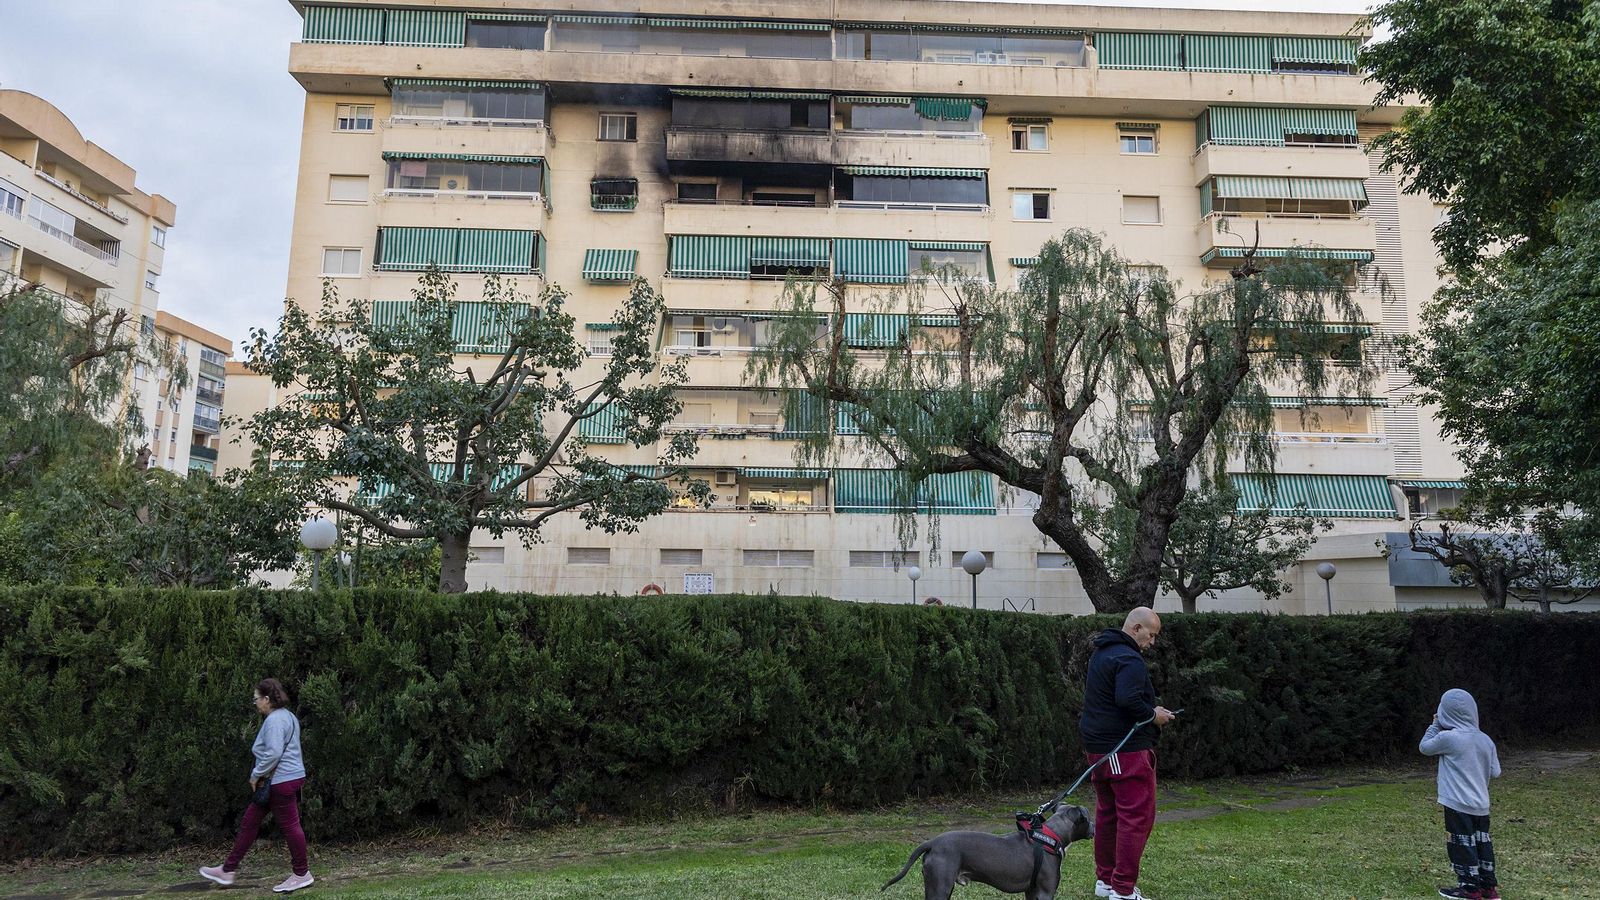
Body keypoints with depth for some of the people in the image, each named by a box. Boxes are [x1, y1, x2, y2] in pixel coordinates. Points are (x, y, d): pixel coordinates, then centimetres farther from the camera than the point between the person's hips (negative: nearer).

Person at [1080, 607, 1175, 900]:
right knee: (1137, 816, -5)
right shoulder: (1129, 659, -17)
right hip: (1127, 750, -10)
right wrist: (1153, 715, -11)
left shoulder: (1100, 654, 16)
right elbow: (1128, 699, -29)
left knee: (1107, 813, 17)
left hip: (1098, 747, 10)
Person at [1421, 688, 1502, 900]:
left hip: (1458, 804, -6)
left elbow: (1424, 747, 1)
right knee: (1482, 843, 15)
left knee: (1461, 844, 4)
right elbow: (1495, 772, 8)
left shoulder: (1447, 737, -17)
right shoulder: (1486, 740, 2)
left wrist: (1435, 725, 9)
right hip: (1481, 805, 6)